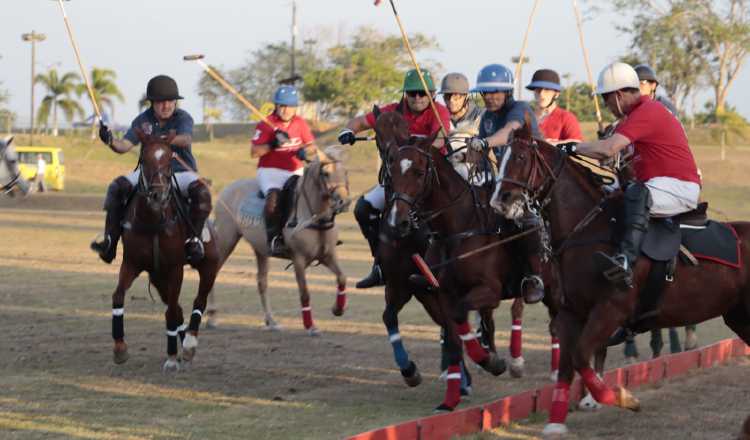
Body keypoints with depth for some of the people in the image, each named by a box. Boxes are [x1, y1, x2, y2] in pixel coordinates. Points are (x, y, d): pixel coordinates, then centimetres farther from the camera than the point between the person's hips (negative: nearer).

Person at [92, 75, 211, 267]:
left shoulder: (183, 118, -6)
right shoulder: (143, 120, 3)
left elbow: (186, 139, -27)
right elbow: (125, 146, -5)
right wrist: (110, 141, -27)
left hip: (181, 172, -3)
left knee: (201, 192, -33)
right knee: (118, 187, -19)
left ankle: (194, 239, -22)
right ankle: (110, 241, -16)